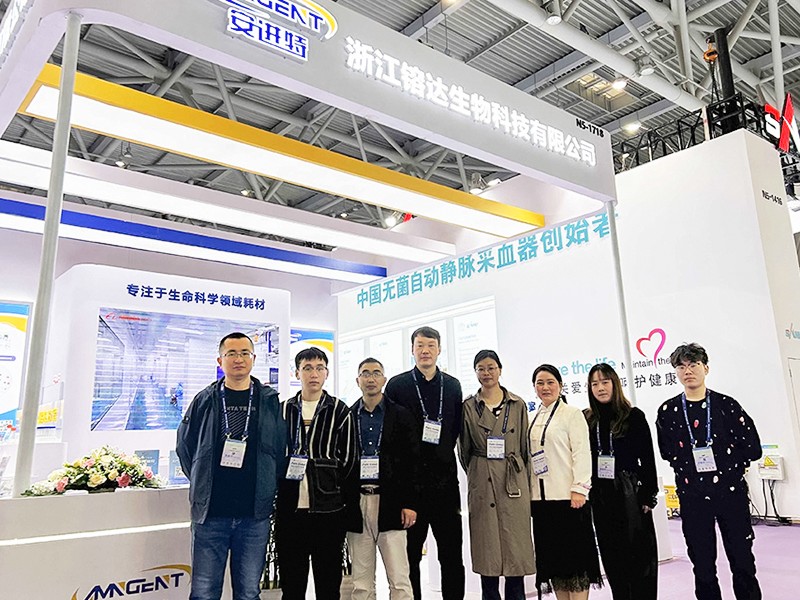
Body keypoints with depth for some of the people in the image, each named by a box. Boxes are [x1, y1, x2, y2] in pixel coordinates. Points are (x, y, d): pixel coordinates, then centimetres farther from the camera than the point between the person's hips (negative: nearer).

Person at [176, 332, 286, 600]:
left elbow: (281, 450, 8)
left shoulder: (270, 401, 3)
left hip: (255, 515, 1)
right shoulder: (204, 401, 3)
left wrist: (267, 488, 6)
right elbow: (184, 445, 13)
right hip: (210, 512, 0)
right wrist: (203, 483, 10)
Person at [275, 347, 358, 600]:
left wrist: (330, 488, -1)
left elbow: (348, 458, 2)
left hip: (328, 510, -2)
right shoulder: (282, 410, 9)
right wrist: (281, 486, 2)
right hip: (289, 508, 2)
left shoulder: (340, 412, 2)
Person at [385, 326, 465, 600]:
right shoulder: (396, 385, 0)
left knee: (452, 554, 7)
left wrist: (443, 455, 3)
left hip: (444, 481, 2)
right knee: (410, 554, 9)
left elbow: (457, 430, 12)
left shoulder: (452, 386, 9)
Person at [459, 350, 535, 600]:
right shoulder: (468, 407, 3)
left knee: (516, 549, 3)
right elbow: (464, 451, 8)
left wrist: (521, 480, 8)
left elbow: (524, 448, 9)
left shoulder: (518, 405, 5)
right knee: (487, 552, 3)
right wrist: (477, 476, 11)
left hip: (514, 484, 1)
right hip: (482, 485, -1)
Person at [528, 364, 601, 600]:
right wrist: (527, 492, 11)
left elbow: (582, 452, -9)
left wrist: (579, 489, -16)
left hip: (567, 496, -6)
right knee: (551, 554, 9)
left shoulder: (572, 414, -2)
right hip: (540, 497, 6)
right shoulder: (532, 419, 14)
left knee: (574, 552, -1)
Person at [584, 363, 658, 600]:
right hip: (600, 498, 3)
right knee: (611, 556, 11)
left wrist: (648, 495, -7)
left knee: (639, 554, 3)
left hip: (630, 496, -3)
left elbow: (648, 458, -4)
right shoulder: (587, 420, 4)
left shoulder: (634, 417, -4)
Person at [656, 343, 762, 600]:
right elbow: (667, 453, 8)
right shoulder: (668, 411, 0)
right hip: (693, 497, 1)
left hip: (731, 492, -1)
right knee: (703, 565, 9)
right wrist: (689, 469, -1)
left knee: (742, 561, 8)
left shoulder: (726, 404, -2)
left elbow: (752, 448, -1)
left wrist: (730, 466, -2)